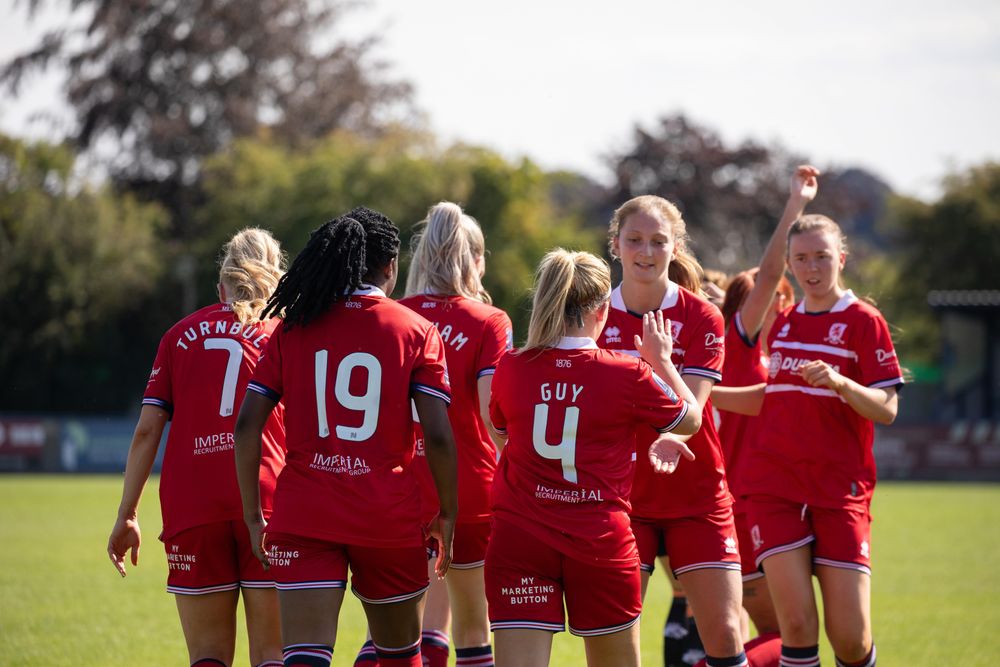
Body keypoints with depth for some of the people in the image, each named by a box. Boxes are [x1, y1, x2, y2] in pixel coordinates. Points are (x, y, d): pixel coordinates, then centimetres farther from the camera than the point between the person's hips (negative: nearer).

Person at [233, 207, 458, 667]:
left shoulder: (292, 329, 5)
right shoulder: (416, 331, 1)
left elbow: (247, 426, 0)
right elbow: (437, 436, -6)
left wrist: (253, 516, 6)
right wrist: (447, 515, 6)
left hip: (303, 517, 0)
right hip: (390, 517, 0)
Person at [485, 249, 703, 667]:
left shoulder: (510, 370, -1)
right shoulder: (628, 375, -8)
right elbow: (690, 419, 11)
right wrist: (661, 361, 24)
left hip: (518, 539, 1)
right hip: (601, 540, -1)